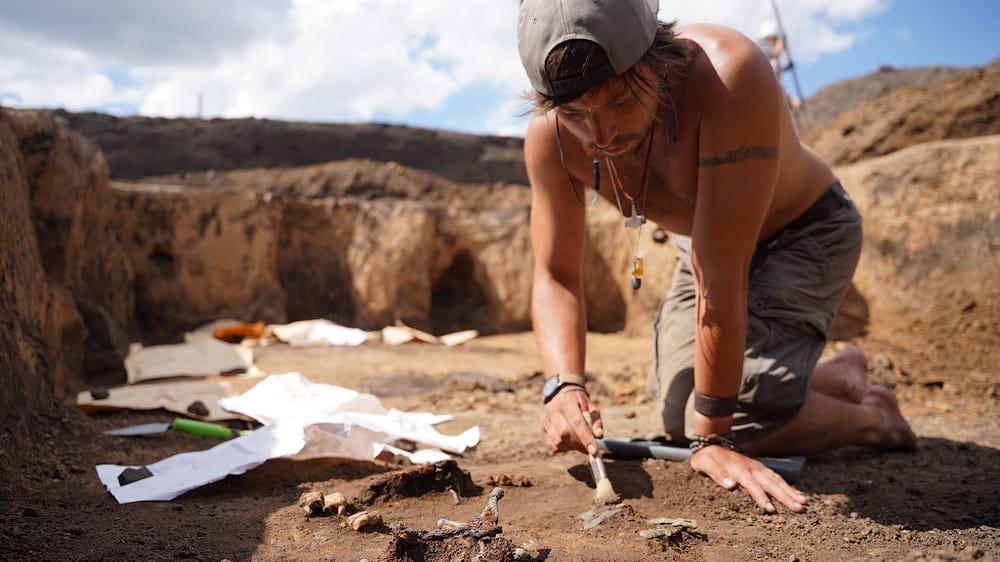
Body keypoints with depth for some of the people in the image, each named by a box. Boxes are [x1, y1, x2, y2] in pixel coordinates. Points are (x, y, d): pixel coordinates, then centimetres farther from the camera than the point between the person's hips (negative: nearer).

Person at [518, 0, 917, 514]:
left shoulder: (728, 75, -41)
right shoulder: (550, 136, -24)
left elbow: (722, 273, -40)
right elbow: (555, 277, -16)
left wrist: (715, 436, -33)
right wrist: (563, 385, -35)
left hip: (805, 230, -5)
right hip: (709, 242, 6)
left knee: (740, 417, -18)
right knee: (679, 418, 12)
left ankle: (871, 418, 13)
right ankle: (842, 375, 34)